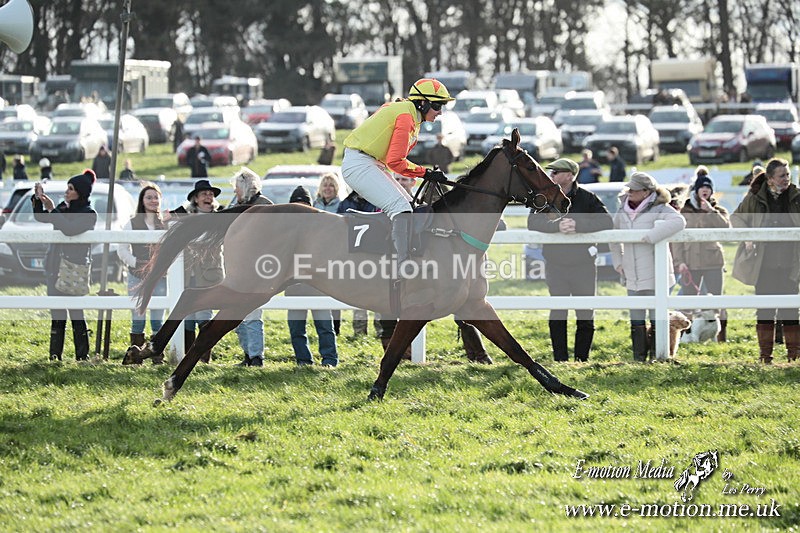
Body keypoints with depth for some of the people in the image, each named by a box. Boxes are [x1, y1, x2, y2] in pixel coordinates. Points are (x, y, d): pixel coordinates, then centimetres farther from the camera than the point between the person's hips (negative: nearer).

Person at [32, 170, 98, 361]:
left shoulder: (89, 214, -9)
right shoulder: (64, 208, 12)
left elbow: (69, 229, -24)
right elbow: (40, 217, 14)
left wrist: (52, 210, -20)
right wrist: (38, 199, -2)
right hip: (55, 267, 6)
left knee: (76, 313, -5)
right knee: (57, 315, 7)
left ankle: (82, 356, 0)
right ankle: (55, 356, 10)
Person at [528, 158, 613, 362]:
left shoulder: (587, 198, -3)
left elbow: (606, 221, -14)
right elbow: (533, 221, -11)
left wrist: (578, 226, -26)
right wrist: (556, 226, -28)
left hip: (583, 265, -1)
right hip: (555, 266, 1)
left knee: (585, 317, 3)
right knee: (558, 315, 2)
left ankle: (582, 359, 13)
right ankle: (560, 360, 8)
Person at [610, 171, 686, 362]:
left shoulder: (658, 209, -10)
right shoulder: (623, 211, 10)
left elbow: (678, 221, -29)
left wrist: (650, 237, -31)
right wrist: (618, 262, 17)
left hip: (655, 276, -6)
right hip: (633, 278, 6)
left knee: (657, 319, -3)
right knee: (636, 321, 10)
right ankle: (639, 358, 17)